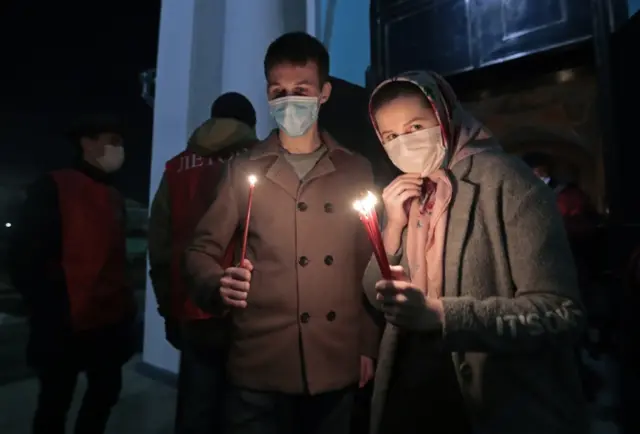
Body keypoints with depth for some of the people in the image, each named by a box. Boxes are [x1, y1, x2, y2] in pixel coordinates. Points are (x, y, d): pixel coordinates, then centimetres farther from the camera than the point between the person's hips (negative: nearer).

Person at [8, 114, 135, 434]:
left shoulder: (114, 199, 11)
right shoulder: (53, 189, -8)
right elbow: (24, 258, -11)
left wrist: (125, 304, 7)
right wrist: (51, 311, -13)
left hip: (109, 322, 6)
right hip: (66, 326, -6)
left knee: (106, 391, 17)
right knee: (55, 401, 12)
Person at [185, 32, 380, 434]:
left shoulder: (356, 171, 4)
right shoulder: (245, 168, 1)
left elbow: (368, 264, 6)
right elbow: (202, 249, 1)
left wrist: (369, 346, 4)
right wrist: (218, 285, -20)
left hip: (337, 365, 2)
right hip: (260, 365, -1)